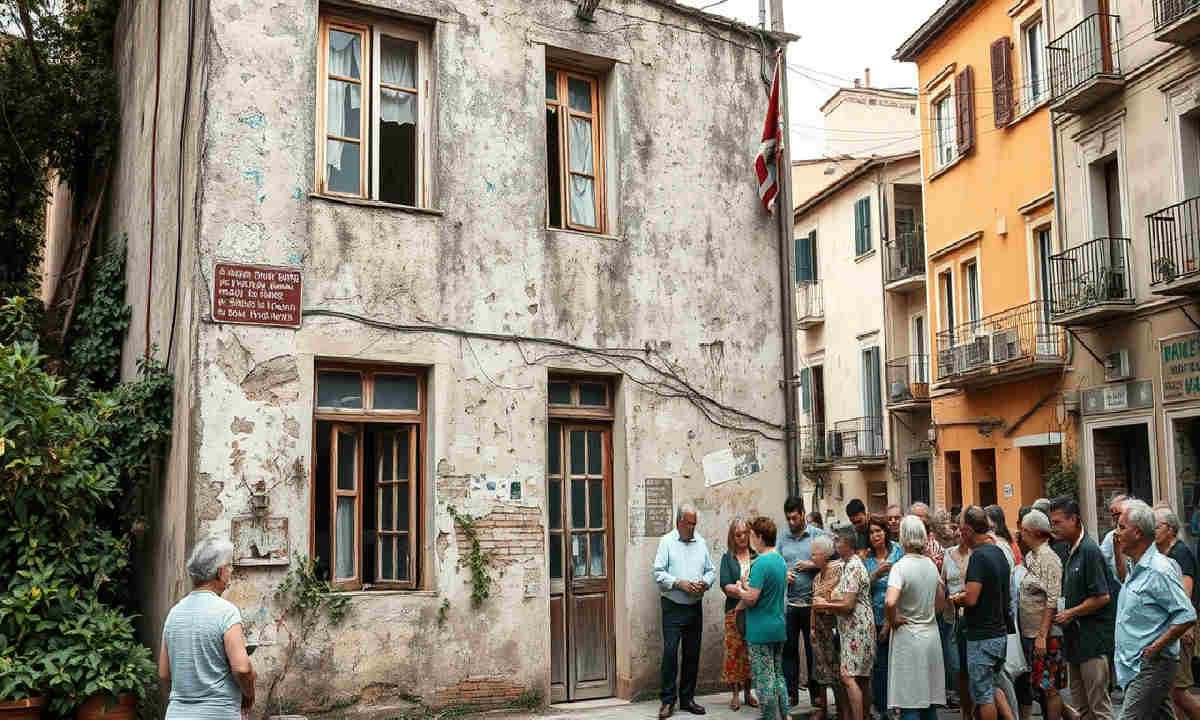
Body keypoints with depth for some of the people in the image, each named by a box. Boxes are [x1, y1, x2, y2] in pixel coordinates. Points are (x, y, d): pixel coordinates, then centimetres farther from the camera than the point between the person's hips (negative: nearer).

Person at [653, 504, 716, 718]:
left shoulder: (701, 543, 12)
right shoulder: (667, 541, -1)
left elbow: (711, 571, 14)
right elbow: (658, 572, -7)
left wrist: (704, 583, -6)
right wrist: (679, 583, -16)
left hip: (695, 607, 4)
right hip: (673, 607, -4)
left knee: (693, 654, 8)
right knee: (670, 652, -8)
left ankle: (687, 698, 18)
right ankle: (668, 700, 1)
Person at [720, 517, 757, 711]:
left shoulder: (757, 556, 7)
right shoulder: (727, 558, 6)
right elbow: (725, 586, -3)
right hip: (734, 611, -1)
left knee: (751, 652, 5)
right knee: (734, 651, -2)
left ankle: (748, 693, 17)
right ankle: (735, 694, 7)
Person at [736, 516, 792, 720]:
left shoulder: (761, 563, -19)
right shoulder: (781, 560, 9)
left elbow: (751, 599, -23)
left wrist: (741, 588, -3)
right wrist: (748, 586, 13)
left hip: (761, 630, -9)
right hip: (779, 627, 9)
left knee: (765, 679, 0)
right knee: (778, 675, 17)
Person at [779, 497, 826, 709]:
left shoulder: (818, 535, 0)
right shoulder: (782, 539, 9)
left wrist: (813, 565, -14)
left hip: (811, 602, -2)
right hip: (789, 604, 2)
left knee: (813, 649, 5)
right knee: (789, 649, 5)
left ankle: (816, 692, 15)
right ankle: (791, 693, 13)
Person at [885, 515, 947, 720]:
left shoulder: (901, 566, -16)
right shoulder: (931, 564, 5)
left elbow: (890, 602, -30)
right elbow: (940, 601, 18)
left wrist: (892, 621, -14)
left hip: (907, 636, -7)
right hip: (931, 635, 7)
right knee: (929, 699, 15)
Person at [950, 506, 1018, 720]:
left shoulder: (979, 556, -20)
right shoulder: (999, 552, 8)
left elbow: (971, 598, -26)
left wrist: (956, 599, -6)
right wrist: (964, 595, 10)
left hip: (982, 636, -9)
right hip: (1001, 632, 9)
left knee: (983, 693, 3)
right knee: (994, 684, 21)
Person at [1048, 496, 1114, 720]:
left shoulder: (1089, 551, -15)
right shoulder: (1070, 552, 13)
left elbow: (1103, 597, -19)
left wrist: (1071, 613, -11)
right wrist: (1062, 613, 8)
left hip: (1093, 638, -9)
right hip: (1075, 639, 9)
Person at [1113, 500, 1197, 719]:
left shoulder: (1159, 570, -18)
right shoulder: (1135, 568, 13)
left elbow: (1187, 617, -21)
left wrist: (1155, 648, -19)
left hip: (1151, 666, -10)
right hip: (1134, 666, 10)